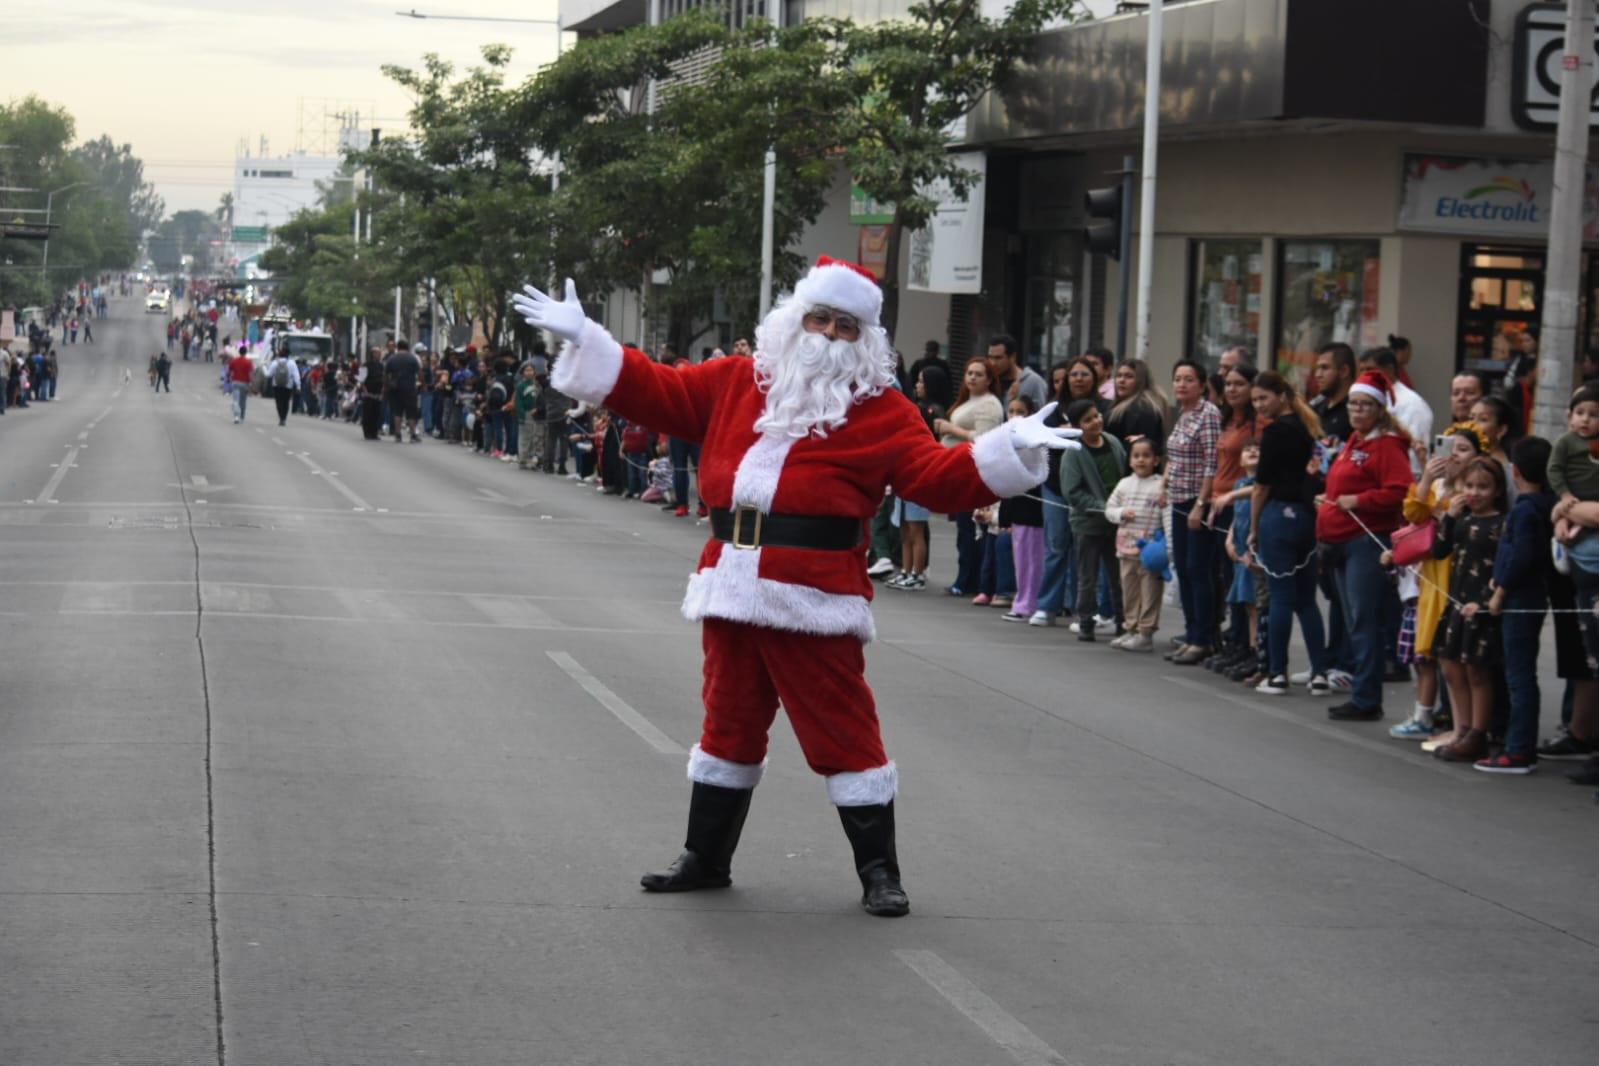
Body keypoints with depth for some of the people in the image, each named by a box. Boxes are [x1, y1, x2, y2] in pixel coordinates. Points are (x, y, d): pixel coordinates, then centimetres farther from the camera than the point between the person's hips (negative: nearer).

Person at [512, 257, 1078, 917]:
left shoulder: (879, 410, 0)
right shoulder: (737, 383, 12)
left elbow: (938, 479, -7)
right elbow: (658, 391, 15)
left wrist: (1011, 449, -21)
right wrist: (582, 338, 10)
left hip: (815, 600, -4)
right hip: (733, 587, 4)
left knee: (841, 732, -3)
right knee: (729, 723, 16)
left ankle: (878, 872, 8)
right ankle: (707, 857, 29)